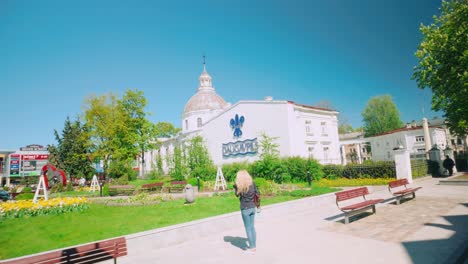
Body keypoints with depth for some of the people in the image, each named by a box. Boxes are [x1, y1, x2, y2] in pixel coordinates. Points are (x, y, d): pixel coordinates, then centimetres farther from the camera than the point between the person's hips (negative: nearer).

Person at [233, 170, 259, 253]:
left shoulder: (240, 185, -14)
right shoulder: (252, 183, -2)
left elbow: (237, 194, 0)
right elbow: (257, 193, 1)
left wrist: (235, 187, 6)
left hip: (245, 209, -5)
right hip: (252, 207, 5)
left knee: (248, 228, 6)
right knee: (252, 227, 16)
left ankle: (251, 247, 13)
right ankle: (254, 246, 24)